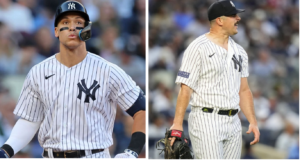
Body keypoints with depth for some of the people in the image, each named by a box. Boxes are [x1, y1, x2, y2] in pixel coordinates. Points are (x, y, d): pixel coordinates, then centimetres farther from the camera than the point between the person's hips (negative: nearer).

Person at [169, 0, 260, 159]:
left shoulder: (239, 51, 15)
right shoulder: (198, 48, -7)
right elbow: (185, 88, -12)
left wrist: (253, 122, 9)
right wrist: (177, 124, -19)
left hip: (233, 122, 7)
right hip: (206, 122, -7)